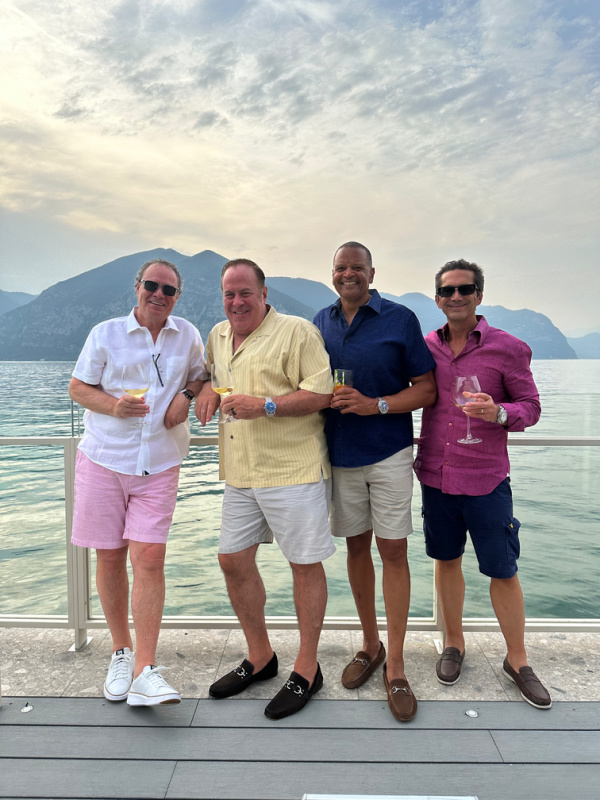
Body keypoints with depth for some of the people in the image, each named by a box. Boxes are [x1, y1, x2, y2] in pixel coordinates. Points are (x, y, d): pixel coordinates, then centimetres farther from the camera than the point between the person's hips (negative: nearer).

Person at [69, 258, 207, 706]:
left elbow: (201, 375, 20)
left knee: (149, 558, -8)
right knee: (110, 557, 7)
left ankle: (144, 672, -1)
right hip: (103, 460, 0)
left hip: (159, 466, 0)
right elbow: (77, 387, 4)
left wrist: (186, 394, -3)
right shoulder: (106, 333, 1)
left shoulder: (188, 336, 6)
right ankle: (121, 652, 27)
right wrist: (113, 406, -16)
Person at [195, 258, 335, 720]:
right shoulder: (218, 336, 14)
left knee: (305, 564, 4)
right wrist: (206, 388, 6)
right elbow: (208, 373, 30)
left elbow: (322, 393, -13)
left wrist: (265, 405, -22)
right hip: (239, 473, 7)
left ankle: (307, 669, 22)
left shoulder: (297, 331, -8)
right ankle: (260, 657, 32)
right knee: (233, 560, 12)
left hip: (293, 469, -7)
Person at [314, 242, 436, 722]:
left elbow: (427, 390, -5)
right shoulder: (322, 322, 8)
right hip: (340, 454, 4)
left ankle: (395, 667, 14)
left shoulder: (400, 319, -4)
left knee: (393, 552, 0)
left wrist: (376, 405, -18)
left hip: (388, 454, -4)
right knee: (356, 546, 13)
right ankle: (370, 644, 31)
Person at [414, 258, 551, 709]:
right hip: (435, 476, 3)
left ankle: (517, 660, 28)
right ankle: (455, 644, 35)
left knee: (503, 570, 7)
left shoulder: (508, 348, -5)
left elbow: (531, 407, -2)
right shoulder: (425, 347, 3)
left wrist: (498, 412, -21)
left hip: (486, 480, -2)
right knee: (447, 560, 16)